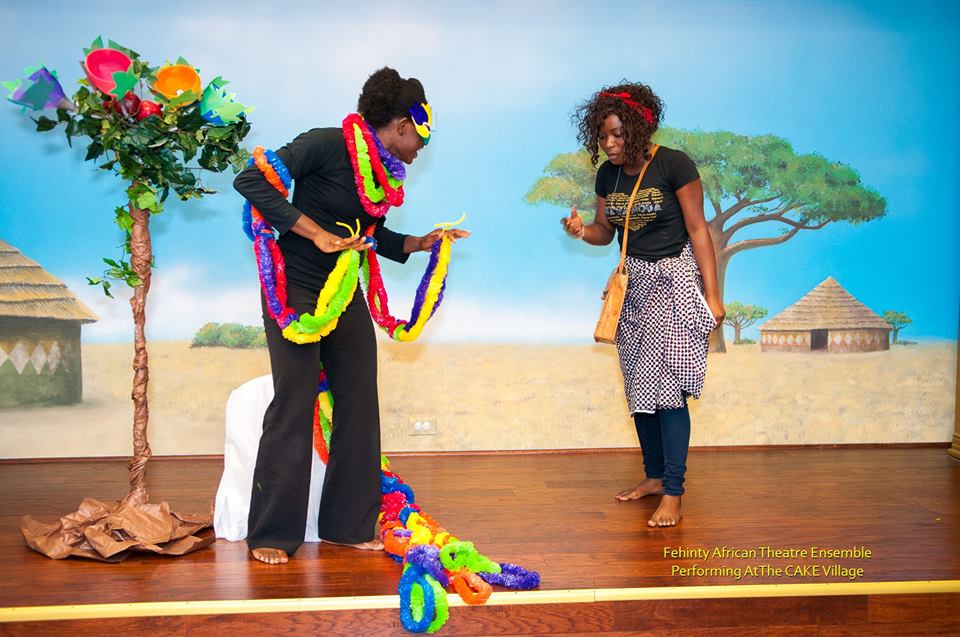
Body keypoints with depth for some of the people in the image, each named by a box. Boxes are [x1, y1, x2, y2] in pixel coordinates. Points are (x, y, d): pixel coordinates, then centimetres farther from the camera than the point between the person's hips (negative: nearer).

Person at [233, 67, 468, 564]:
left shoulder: (383, 174, 8)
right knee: (294, 403, -8)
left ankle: (349, 524, 17)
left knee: (359, 403, 5)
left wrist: (423, 242, 7)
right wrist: (318, 234, -25)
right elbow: (251, 182, -22)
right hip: (295, 289, -8)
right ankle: (271, 533, 5)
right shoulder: (326, 146, -15)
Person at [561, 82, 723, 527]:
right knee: (640, 386, 9)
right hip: (634, 283, 6)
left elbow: (698, 231, -11)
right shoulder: (607, 174, 4)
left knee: (668, 387, -11)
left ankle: (673, 493, -6)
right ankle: (654, 475, 24)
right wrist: (582, 231, -10)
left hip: (675, 279, -6)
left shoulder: (674, 166, -13)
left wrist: (712, 295, -13)